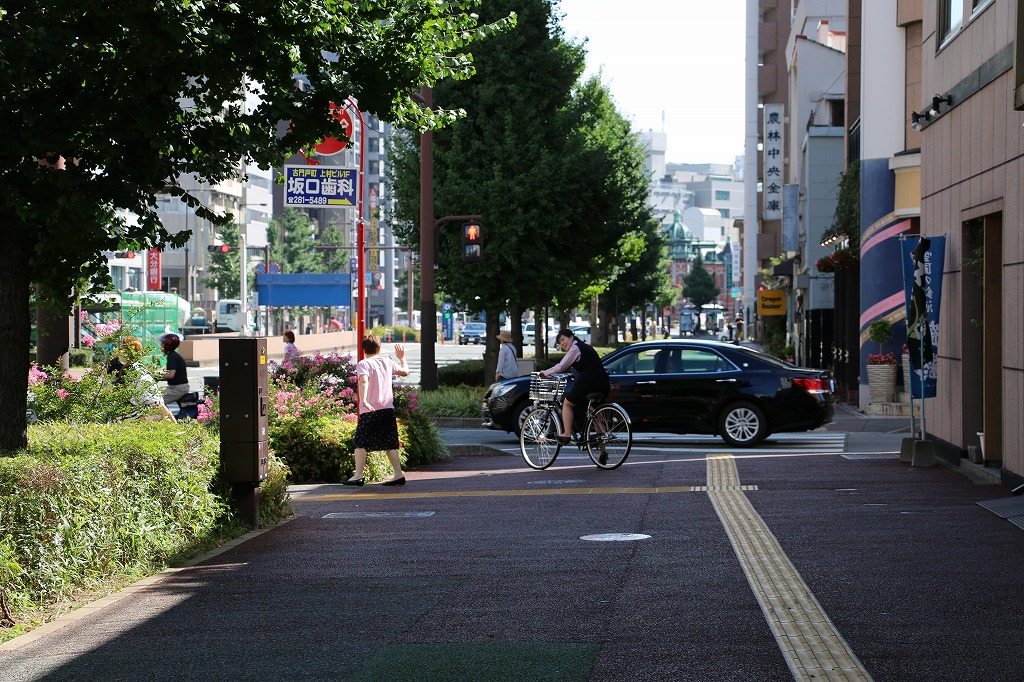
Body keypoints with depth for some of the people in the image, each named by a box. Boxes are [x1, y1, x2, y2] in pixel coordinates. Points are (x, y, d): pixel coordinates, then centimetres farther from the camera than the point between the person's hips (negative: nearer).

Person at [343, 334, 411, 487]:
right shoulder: (387, 362, 10)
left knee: (360, 442, 2)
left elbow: (364, 381, -25)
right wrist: (402, 357, 44)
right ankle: (398, 474, 5)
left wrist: (363, 400, -36)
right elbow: (405, 371, 26)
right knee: (390, 444, 9)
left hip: (370, 410, -5)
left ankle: (358, 476, -1)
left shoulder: (363, 364, -6)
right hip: (388, 409, 5)